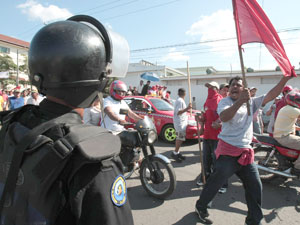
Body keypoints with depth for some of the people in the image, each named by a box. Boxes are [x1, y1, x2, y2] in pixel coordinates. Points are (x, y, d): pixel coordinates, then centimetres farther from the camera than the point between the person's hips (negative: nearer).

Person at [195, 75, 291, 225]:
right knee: (215, 183, -4)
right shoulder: (225, 101, -5)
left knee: (255, 186, 10)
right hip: (228, 152, -6)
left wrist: (285, 78, -1)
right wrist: (240, 101, -37)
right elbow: (223, 117, -26)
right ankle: (200, 207, 20)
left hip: (246, 152, 6)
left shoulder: (251, 102, 14)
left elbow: (270, 96, 9)